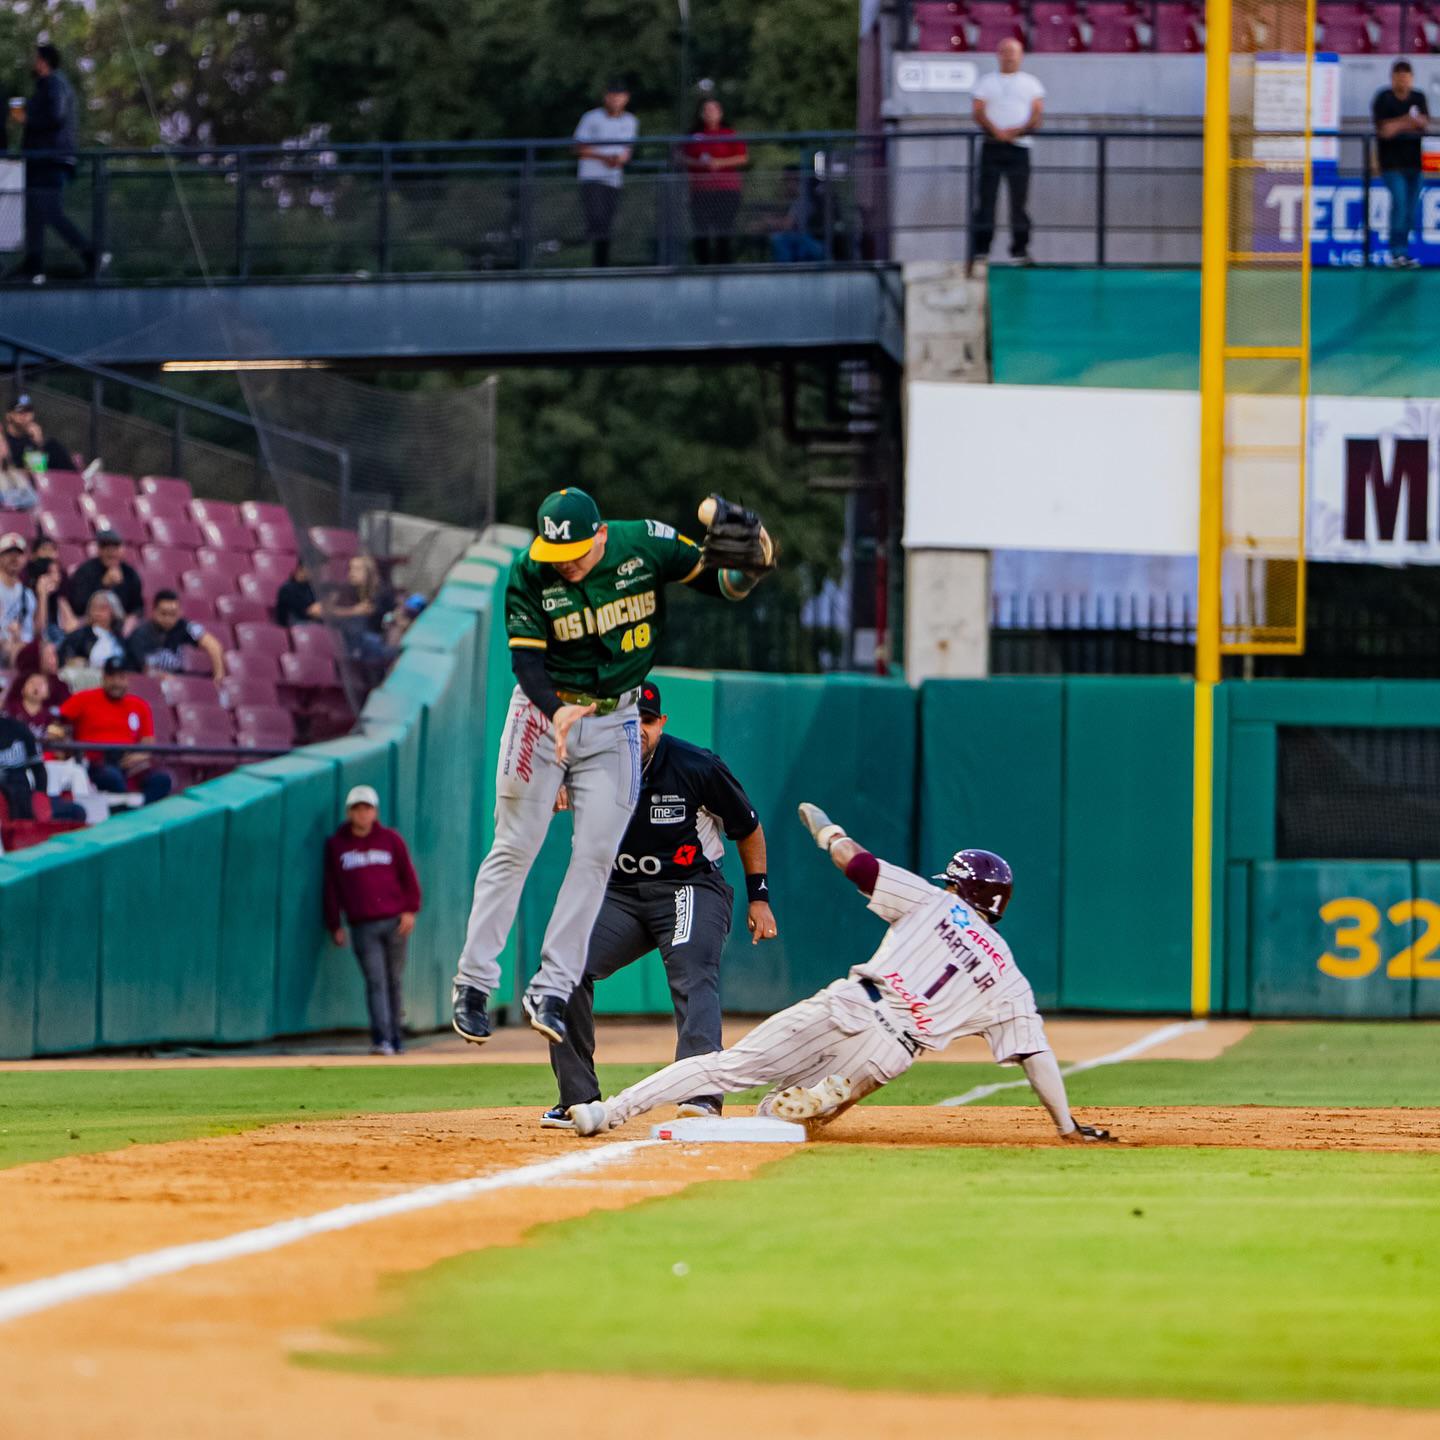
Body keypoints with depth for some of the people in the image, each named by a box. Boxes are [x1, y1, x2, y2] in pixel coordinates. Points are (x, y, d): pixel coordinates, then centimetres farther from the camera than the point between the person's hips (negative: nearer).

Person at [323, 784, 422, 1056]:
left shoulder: (391, 839, 9)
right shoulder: (336, 845, 9)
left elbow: (407, 875, 9)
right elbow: (331, 887, 10)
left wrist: (410, 910, -1)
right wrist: (334, 925, 7)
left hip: (394, 921, 1)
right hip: (363, 926, -1)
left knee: (394, 981, 5)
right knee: (376, 983, -11)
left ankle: (395, 1039, 14)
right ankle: (381, 1040, -18)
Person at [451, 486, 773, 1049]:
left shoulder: (647, 545, -13)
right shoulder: (528, 575, -16)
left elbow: (718, 580, -4)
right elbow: (526, 659, -18)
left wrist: (748, 564, -28)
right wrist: (556, 710, -37)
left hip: (613, 724, 2)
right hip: (543, 711, -2)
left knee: (595, 855, -4)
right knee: (514, 849, -2)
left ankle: (551, 989, -1)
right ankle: (473, 982, 5)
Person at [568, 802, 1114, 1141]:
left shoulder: (935, 903, 15)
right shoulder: (1011, 983, 17)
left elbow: (851, 859, 12)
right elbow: (1037, 1056, 11)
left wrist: (823, 826, 32)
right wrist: (1068, 1126, 16)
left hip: (843, 1011, -1)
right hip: (888, 1053, 1)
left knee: (728, 1065, -1)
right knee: (780, 1112, 14)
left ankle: (610, 1111, -13)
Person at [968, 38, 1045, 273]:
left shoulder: (1031, 84, 14)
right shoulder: (987, 83, 13)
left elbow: (1037, 113, 3)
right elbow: (978, 111, 0)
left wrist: (1018, 130, -15)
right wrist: (996, 131, -16)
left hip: (1019, 147, 0)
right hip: (992, 147, 0)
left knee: (1019, 199, -1)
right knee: (986, 198, -6)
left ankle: (1020, 250, 3)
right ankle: (980, 249, -6)